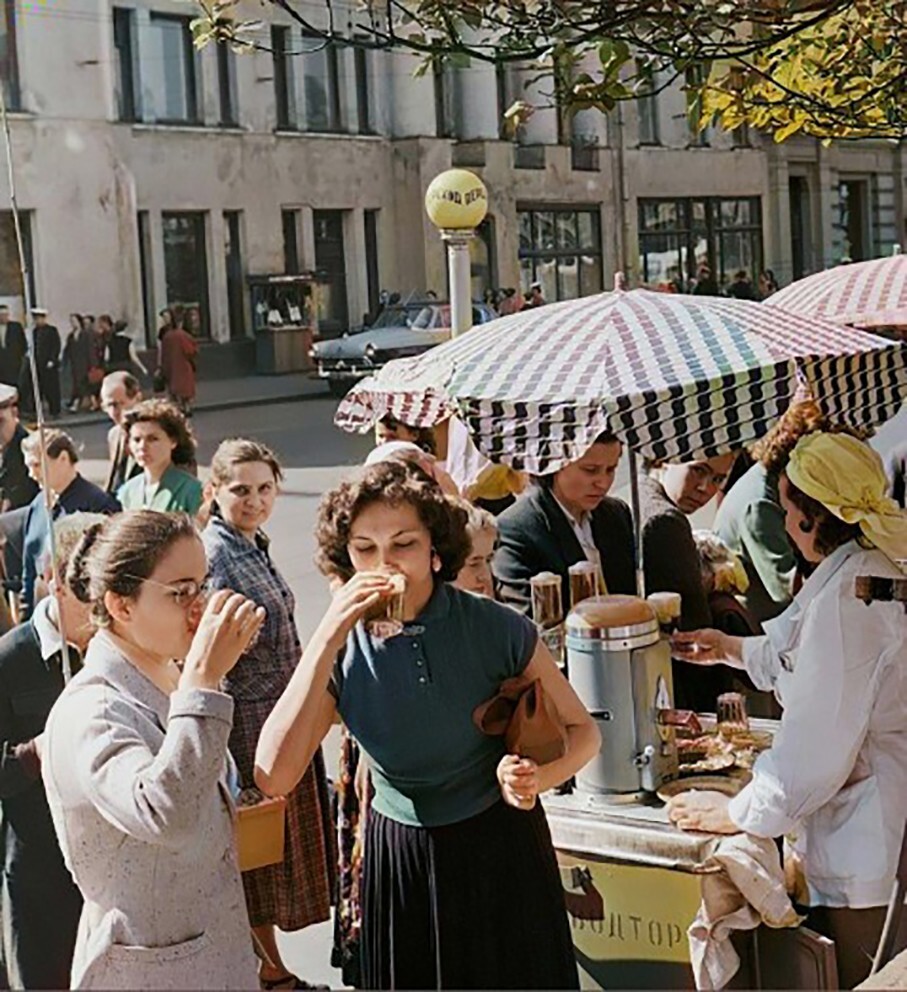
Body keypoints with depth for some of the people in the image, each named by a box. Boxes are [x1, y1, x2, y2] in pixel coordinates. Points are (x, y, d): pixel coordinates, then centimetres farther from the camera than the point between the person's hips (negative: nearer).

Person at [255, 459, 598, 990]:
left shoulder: (498, 630, -15)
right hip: (401, 861, 1)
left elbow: (584, 732, -3)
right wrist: (328, 637, -28)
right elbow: (273, 777, -24)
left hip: (504, 850, -1)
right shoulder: (344, 650, -11)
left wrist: (537, 778, -26)